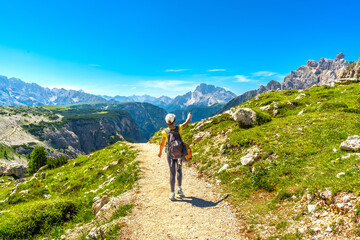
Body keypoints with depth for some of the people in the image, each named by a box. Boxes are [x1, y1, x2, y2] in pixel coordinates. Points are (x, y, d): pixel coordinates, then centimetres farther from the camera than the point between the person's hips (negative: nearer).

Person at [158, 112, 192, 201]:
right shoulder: (179, 128, -12)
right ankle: (179, 188, 19)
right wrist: (189, 116, 30)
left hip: (170, 154, -1)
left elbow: (162, 144, -4)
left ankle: (172, 194, 5)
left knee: (172, 173, 5)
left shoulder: (165, 132, -15)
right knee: (179, 170, 22)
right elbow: (186, 122, 9)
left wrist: (160, 152, 15)